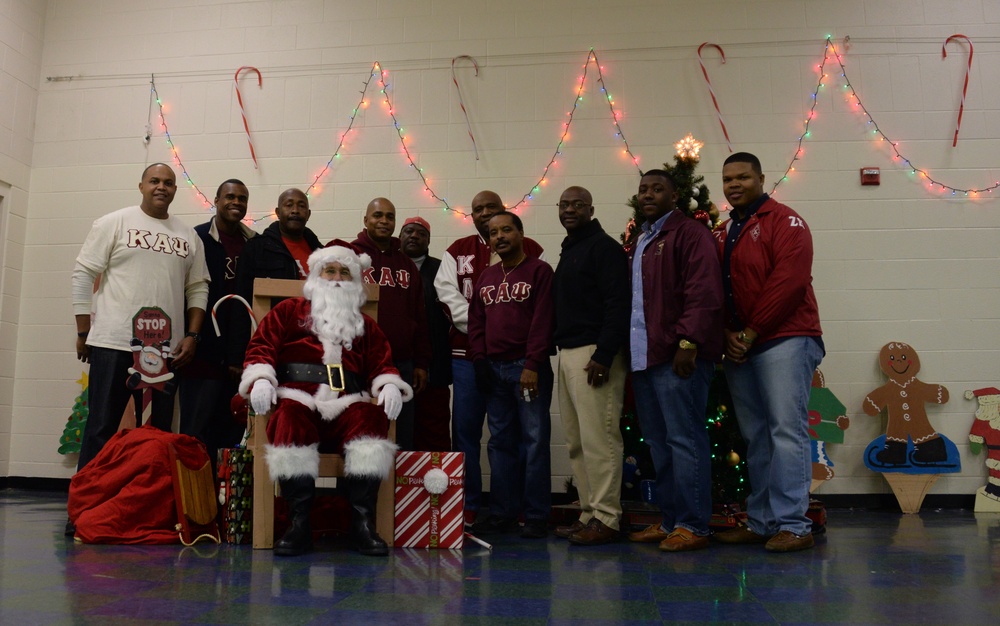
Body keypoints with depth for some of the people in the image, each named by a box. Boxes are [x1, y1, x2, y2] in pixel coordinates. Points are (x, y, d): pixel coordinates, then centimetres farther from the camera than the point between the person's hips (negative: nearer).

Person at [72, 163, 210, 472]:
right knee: (101, 429, 2)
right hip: (113, 344, -3)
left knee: (158, 432, 8)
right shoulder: (114, 223, 2)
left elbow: (197, 288, 13)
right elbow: (83, 275, 1)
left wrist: (192, 336, 3)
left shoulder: (189, 235, 12)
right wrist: (83, 332, -3)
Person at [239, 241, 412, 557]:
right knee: (289, 419, -36)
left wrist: (390, 386, -6)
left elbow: (381, 363, 17)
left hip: (347, 403, 2)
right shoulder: (289, 311, 20)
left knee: (371, 419, -31)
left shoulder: (365, 325, 26)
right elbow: (262, 346, 10)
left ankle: (362, 521, -27)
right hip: (299, 396, -1)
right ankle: (299, 522, -28)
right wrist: (260, 379, -10)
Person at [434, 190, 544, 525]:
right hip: (469, 353, 2)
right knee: (465, 430, 3)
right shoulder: (457, 252, 12)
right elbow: (447, 294, 1)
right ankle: (468, 507, 13)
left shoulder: (531, 250, 8)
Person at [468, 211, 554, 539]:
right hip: (494, 368, 6)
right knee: (500, 441, 7)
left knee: (534, 439, -3)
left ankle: (535, 515, 2)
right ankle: (502, 512, 14)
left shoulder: (539, 271, 0)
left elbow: (542, 321, -8)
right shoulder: (486, 277, 18)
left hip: (528, 367, -6)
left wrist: (532, 365, -14)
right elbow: (476, 321, 16)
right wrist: (479, 359, 3)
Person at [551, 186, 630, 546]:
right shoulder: (568, 252, 22)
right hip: (567, 354, 9)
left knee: (597, 438, -8)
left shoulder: (604, 247, -4)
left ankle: (605, 519, -2)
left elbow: (617, 305, -14)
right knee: (576, 442, 9)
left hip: (593, 354, -9)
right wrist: (560, 351, 14)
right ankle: (589, 513, 16)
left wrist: (603, 355, -21)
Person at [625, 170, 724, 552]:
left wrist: (688, 341, -22)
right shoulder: (640, 242, 23)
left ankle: (693, 526, 3)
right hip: (644, 357, 9)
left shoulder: (690, 234, -4)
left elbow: (704, 293, -14)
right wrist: (629, 349, 16)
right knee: (658, 444, 12)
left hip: (677, 356, -9)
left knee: (684, 441, -5)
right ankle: (670, 521, 21)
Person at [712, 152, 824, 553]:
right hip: (738, 349, 6)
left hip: (784, 340, -6)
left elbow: (788, 281, -13)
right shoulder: (722, 233, 19)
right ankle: (760, 523, 14)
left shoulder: (784, 222, -1)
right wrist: (727, 334, -1)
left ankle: (793, 524, -4)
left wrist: (750, 333, -12)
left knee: (787, 431, -8)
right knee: (755, 437, 8)